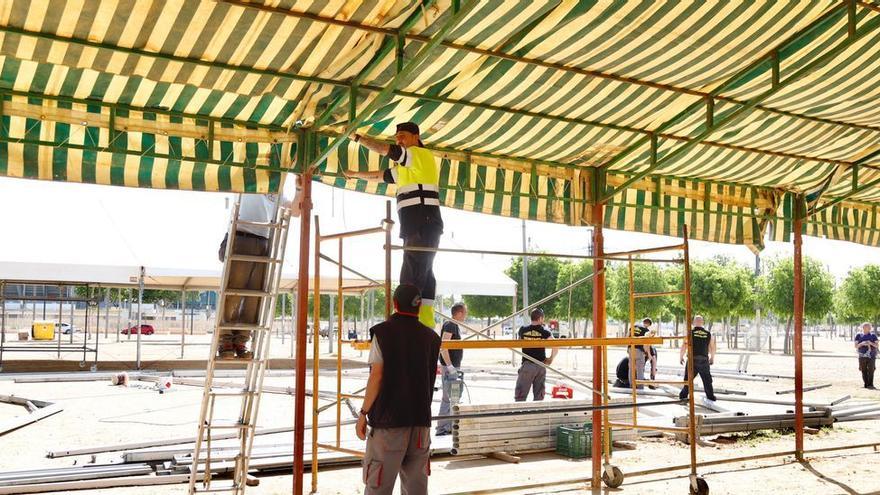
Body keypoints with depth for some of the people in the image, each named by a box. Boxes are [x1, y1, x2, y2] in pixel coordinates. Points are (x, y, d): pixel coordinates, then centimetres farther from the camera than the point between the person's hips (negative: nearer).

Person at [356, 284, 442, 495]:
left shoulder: (383, 332, -4)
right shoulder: (431, 337, 8)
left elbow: (377, 376, -10)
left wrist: (364, 412, -5)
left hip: (388, 418, -4)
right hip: (421, 420, 4)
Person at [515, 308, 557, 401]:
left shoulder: (523, 330, -2)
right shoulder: (545, 332, -5)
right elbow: (555, 348, -13)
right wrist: (551, 359, 4)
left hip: (527, 365, -1)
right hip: (541, 365, 1)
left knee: (520, 395, 2)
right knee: (539, 396, 11)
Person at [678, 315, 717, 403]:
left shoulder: (690, 333, -5)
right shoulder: (709, 334, 2)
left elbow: (684, 347, -7)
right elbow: (712, 348, 8)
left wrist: (680, 357, 6)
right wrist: (712, 358, 24)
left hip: (692, 360, -1)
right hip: (704, 360, 2)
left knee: (688, 379, 9)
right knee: (707, 379, 12)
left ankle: (683, 396, 10)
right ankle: (711, 397, 13)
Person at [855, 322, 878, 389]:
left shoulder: (873, 336, 9)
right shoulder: (859, 336, 10)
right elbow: (856, 346, 6)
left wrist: (871, 343, -14)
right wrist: (862, 344, -13)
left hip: (871, 356, -1)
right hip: (862, 356, 1)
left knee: (871, 370, -10)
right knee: (864, 371, -1)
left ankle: (870, 384, -8)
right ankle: (866, 384, 5)